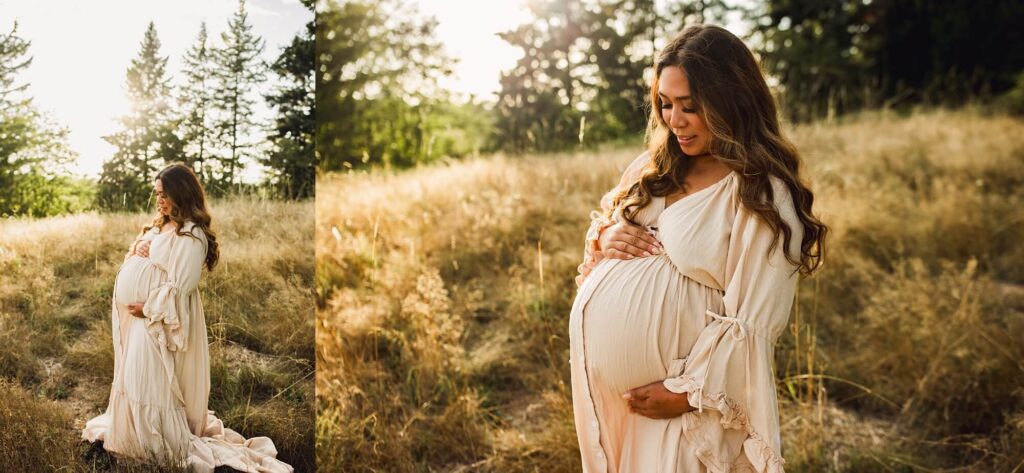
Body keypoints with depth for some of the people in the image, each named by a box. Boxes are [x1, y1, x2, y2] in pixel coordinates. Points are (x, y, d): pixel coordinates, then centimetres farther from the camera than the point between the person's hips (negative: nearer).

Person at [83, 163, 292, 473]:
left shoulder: (192, 236, -18)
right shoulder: (159, 226, 12)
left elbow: (178, 287, -21)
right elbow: (133, 265, 18)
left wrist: (146, 307, -19)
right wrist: (136, 248, -3)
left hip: (159, 320, -9)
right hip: (135, 316, 9)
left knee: (150, 380, -4)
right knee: (133, 376, 19)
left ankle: (161, 443, 8)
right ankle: (130, 430, 34)